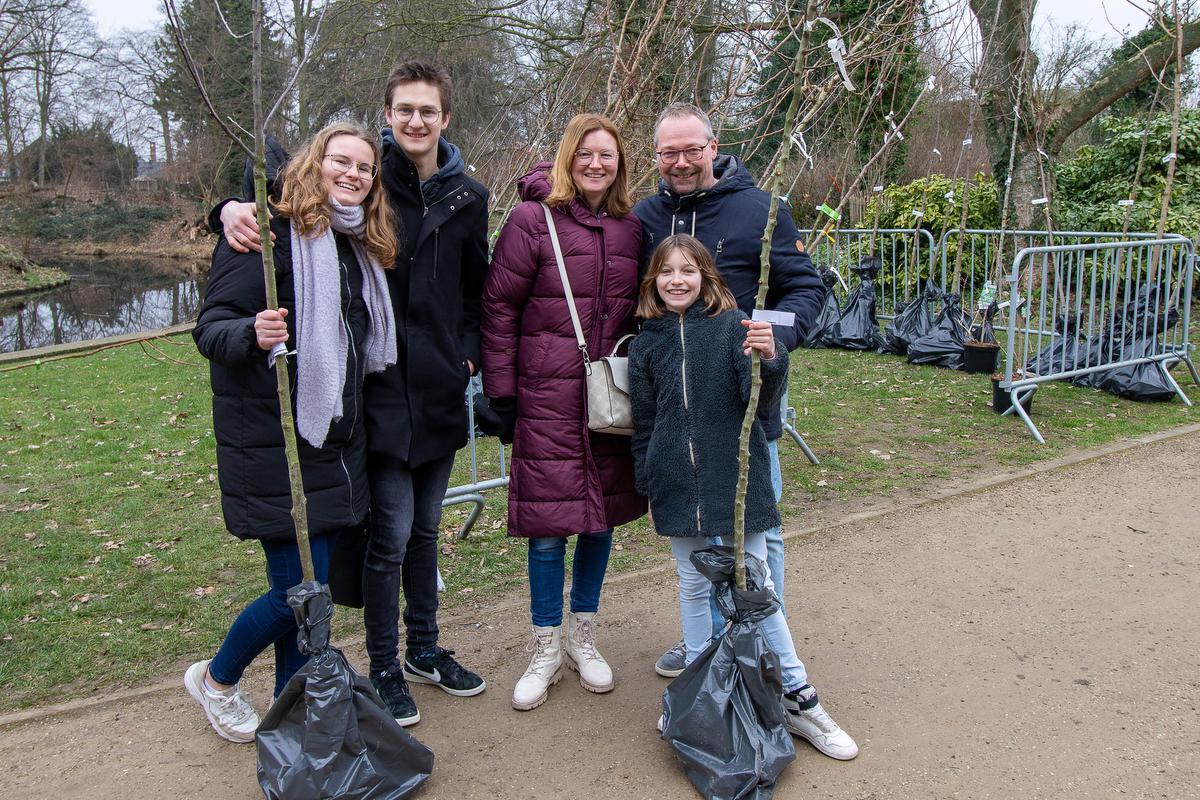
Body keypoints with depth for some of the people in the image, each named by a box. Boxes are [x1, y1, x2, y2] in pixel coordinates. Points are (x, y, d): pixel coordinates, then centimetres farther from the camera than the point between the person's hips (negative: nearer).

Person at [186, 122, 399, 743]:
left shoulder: (363, 247, 13)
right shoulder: (271, 233, -10)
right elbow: (210, 327, -14)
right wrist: (252, 334, -33)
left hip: (336, 442, 7)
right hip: (273, 442, -7)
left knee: (312, 587, 12)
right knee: (300, 589, -4)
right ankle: (216, 679, 25)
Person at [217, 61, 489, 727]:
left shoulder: (467, 197, 9)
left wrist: (467, 351, 7)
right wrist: (235, 207, -23)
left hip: (440, 389, 4)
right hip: (381, 386, -4)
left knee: (425, 527, 17)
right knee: (391, 532, -1)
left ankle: (424, 649, 34)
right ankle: (384, 669, 18)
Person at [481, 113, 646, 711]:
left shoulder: (632, 229, 9)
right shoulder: (534, 220, -5)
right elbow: (499, 305, -5)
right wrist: (500, 388, -7)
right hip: (548, 396, -4)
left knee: (604, 510, 10)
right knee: (550, 515, 1)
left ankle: (582, 635, 29)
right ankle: (547, 649, 18)